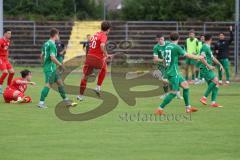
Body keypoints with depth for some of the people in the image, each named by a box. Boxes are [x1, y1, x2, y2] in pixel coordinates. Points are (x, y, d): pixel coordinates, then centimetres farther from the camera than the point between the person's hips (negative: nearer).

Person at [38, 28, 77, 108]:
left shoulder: (46, 44, 13)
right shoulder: (52, 44, -15)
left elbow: (42, 56, 19)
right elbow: (52, 57, -23)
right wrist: (60, 64, -14)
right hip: (50, 68, -10)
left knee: (59, 82, 13)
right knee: (48, 85, -10)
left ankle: (66, 101, 18)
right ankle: (41, 102, -13)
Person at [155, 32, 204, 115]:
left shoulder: (167, 47, 10)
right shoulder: (176, 47, -13)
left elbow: (165, 59, 20)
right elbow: (187, 55, -8)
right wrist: (198, 57, 7)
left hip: (169, 71, 9)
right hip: (173, 73, -9)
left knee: (185, 85, 15)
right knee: (174, 92, -8)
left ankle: (188, 107, 17)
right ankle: (160, 109, -9)